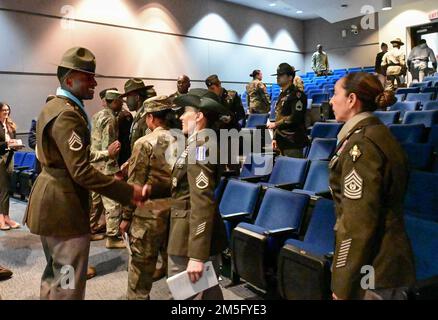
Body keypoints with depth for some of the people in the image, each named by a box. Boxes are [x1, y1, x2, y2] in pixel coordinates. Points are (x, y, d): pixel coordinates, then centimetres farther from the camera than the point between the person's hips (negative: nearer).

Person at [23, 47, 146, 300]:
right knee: (68, 284, 0)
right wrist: (128, 192, -25)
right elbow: (82, 172, -27)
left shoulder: (54, 106, 12)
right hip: (64, 205, -11)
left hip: (51, 201, 11)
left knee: (56, 274, 25)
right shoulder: (67, 115, -21)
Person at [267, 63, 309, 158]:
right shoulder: (282, 95, 18)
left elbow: (295, 118, -20)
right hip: (282, 142, 9)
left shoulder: (297, 94, -10)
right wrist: (275, 138, 18)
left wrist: (276, 124, -14)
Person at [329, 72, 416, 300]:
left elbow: (358, 223, -23)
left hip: (370, 265, -9)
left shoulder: (361, 144, -20)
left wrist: (343, 285, -17)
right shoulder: (378, 133, 10)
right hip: (386, 254, 9)